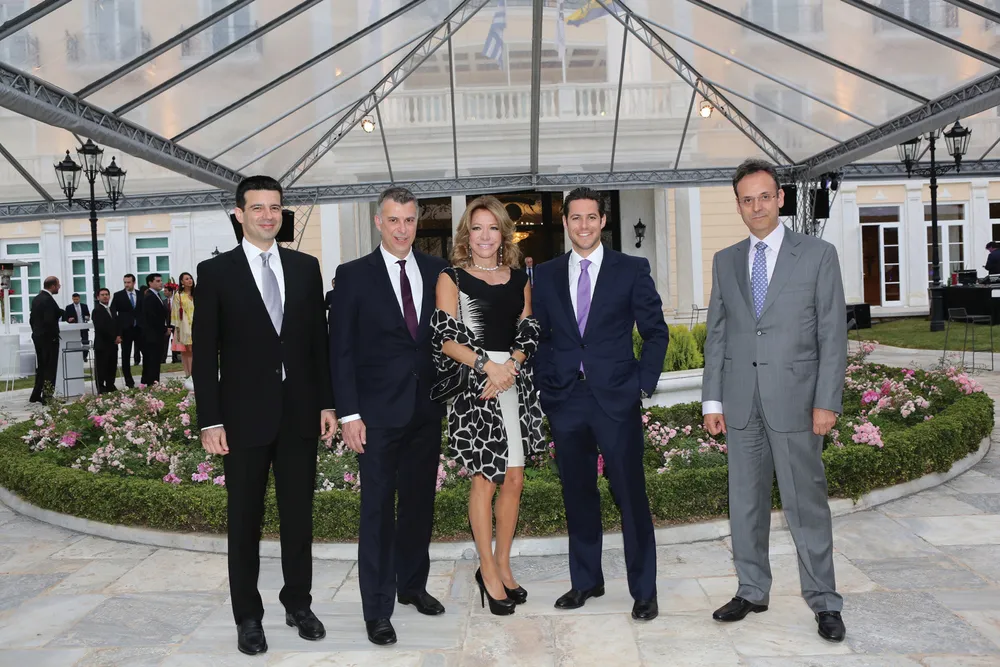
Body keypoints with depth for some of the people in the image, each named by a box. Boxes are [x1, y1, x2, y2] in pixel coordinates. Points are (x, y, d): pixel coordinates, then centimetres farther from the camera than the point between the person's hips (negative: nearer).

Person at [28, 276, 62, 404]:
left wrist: (36, 331, 19)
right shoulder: (48, 300, -18)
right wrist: (54, 335, -14)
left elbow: (32, 318, 14)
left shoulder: (36, 298, 11)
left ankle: (36, 396, 20)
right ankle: (47, 396, -1)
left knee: (41, 367, 16)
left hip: (38, 337, 9)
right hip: (49, 338, -9)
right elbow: (49, 320, -24)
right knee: (50, 368, -3)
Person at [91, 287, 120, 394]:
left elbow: (116, 325, 20)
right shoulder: (97, 310, -7)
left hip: (112, 345, 7)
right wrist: (114, 338, -13)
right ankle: (101, 389, 1)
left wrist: (118, 336, 0)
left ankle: (110, 387, 16)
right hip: (102, 345, -7)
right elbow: (101, 328, -16)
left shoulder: (111, 310, 19)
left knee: (112, 367, 9)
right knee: (101, 368, -3)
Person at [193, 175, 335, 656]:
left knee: (299, 513, 12)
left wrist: (327, 403, 4)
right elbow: (205, 353, -4)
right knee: (245, 520, 9)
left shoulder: (306, 267, 6)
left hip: (300, 413, 3)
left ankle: (299, 604, 28)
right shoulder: (216, 272, -2)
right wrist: (210, 421, -8)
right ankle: (248, 616, 23)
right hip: (245, 415, -2)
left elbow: (319, 340, 8)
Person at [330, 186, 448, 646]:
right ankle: (377, 609, 11)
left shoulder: (437, 271, 6)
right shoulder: (353, 276, -2)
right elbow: (341, 350, -4)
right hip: (378, 411, -3)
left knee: (420, 502, 14)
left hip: (427, 409, 3)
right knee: (378, 509, 1)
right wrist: (349, 413, -10)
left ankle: (412, 585, 33)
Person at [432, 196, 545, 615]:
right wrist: (488, 367, -15)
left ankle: (503, 565, 21)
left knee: (513, 479, 5)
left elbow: (529, 334, 10)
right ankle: (488, 571, 12)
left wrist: (510, 367, -8)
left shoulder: (519, 279, 15)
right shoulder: (451, 278, 3)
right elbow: (445, 337, -5)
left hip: (515, 383, 4)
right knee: (485, 479, -2)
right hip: (473, 386, -4)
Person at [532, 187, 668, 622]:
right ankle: (586, 581, 27)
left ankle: (644, 591, 15)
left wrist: (643, 386, -3)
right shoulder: (546, 276, 10)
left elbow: (655, 331, 4)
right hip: (565, 401, 3)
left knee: (631, 496, 1)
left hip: (616, 398, -3)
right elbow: (540, 337, 12)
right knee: (577, 496, 11)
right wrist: (545, 387, 3)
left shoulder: (632, 270, 2)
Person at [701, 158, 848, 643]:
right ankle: (752, 591, 26)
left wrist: (827, 402, -9)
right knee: (745, 503, 11)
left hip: (794, 400, -3)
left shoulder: (818, 254, 0)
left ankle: (824, 602, 17)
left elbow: (832, 333, -3)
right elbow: (716, 334, 10)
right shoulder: (725, 261, 10)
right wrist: (712, 400, 5)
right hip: (740, 402, 4)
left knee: (806, 504, 2)